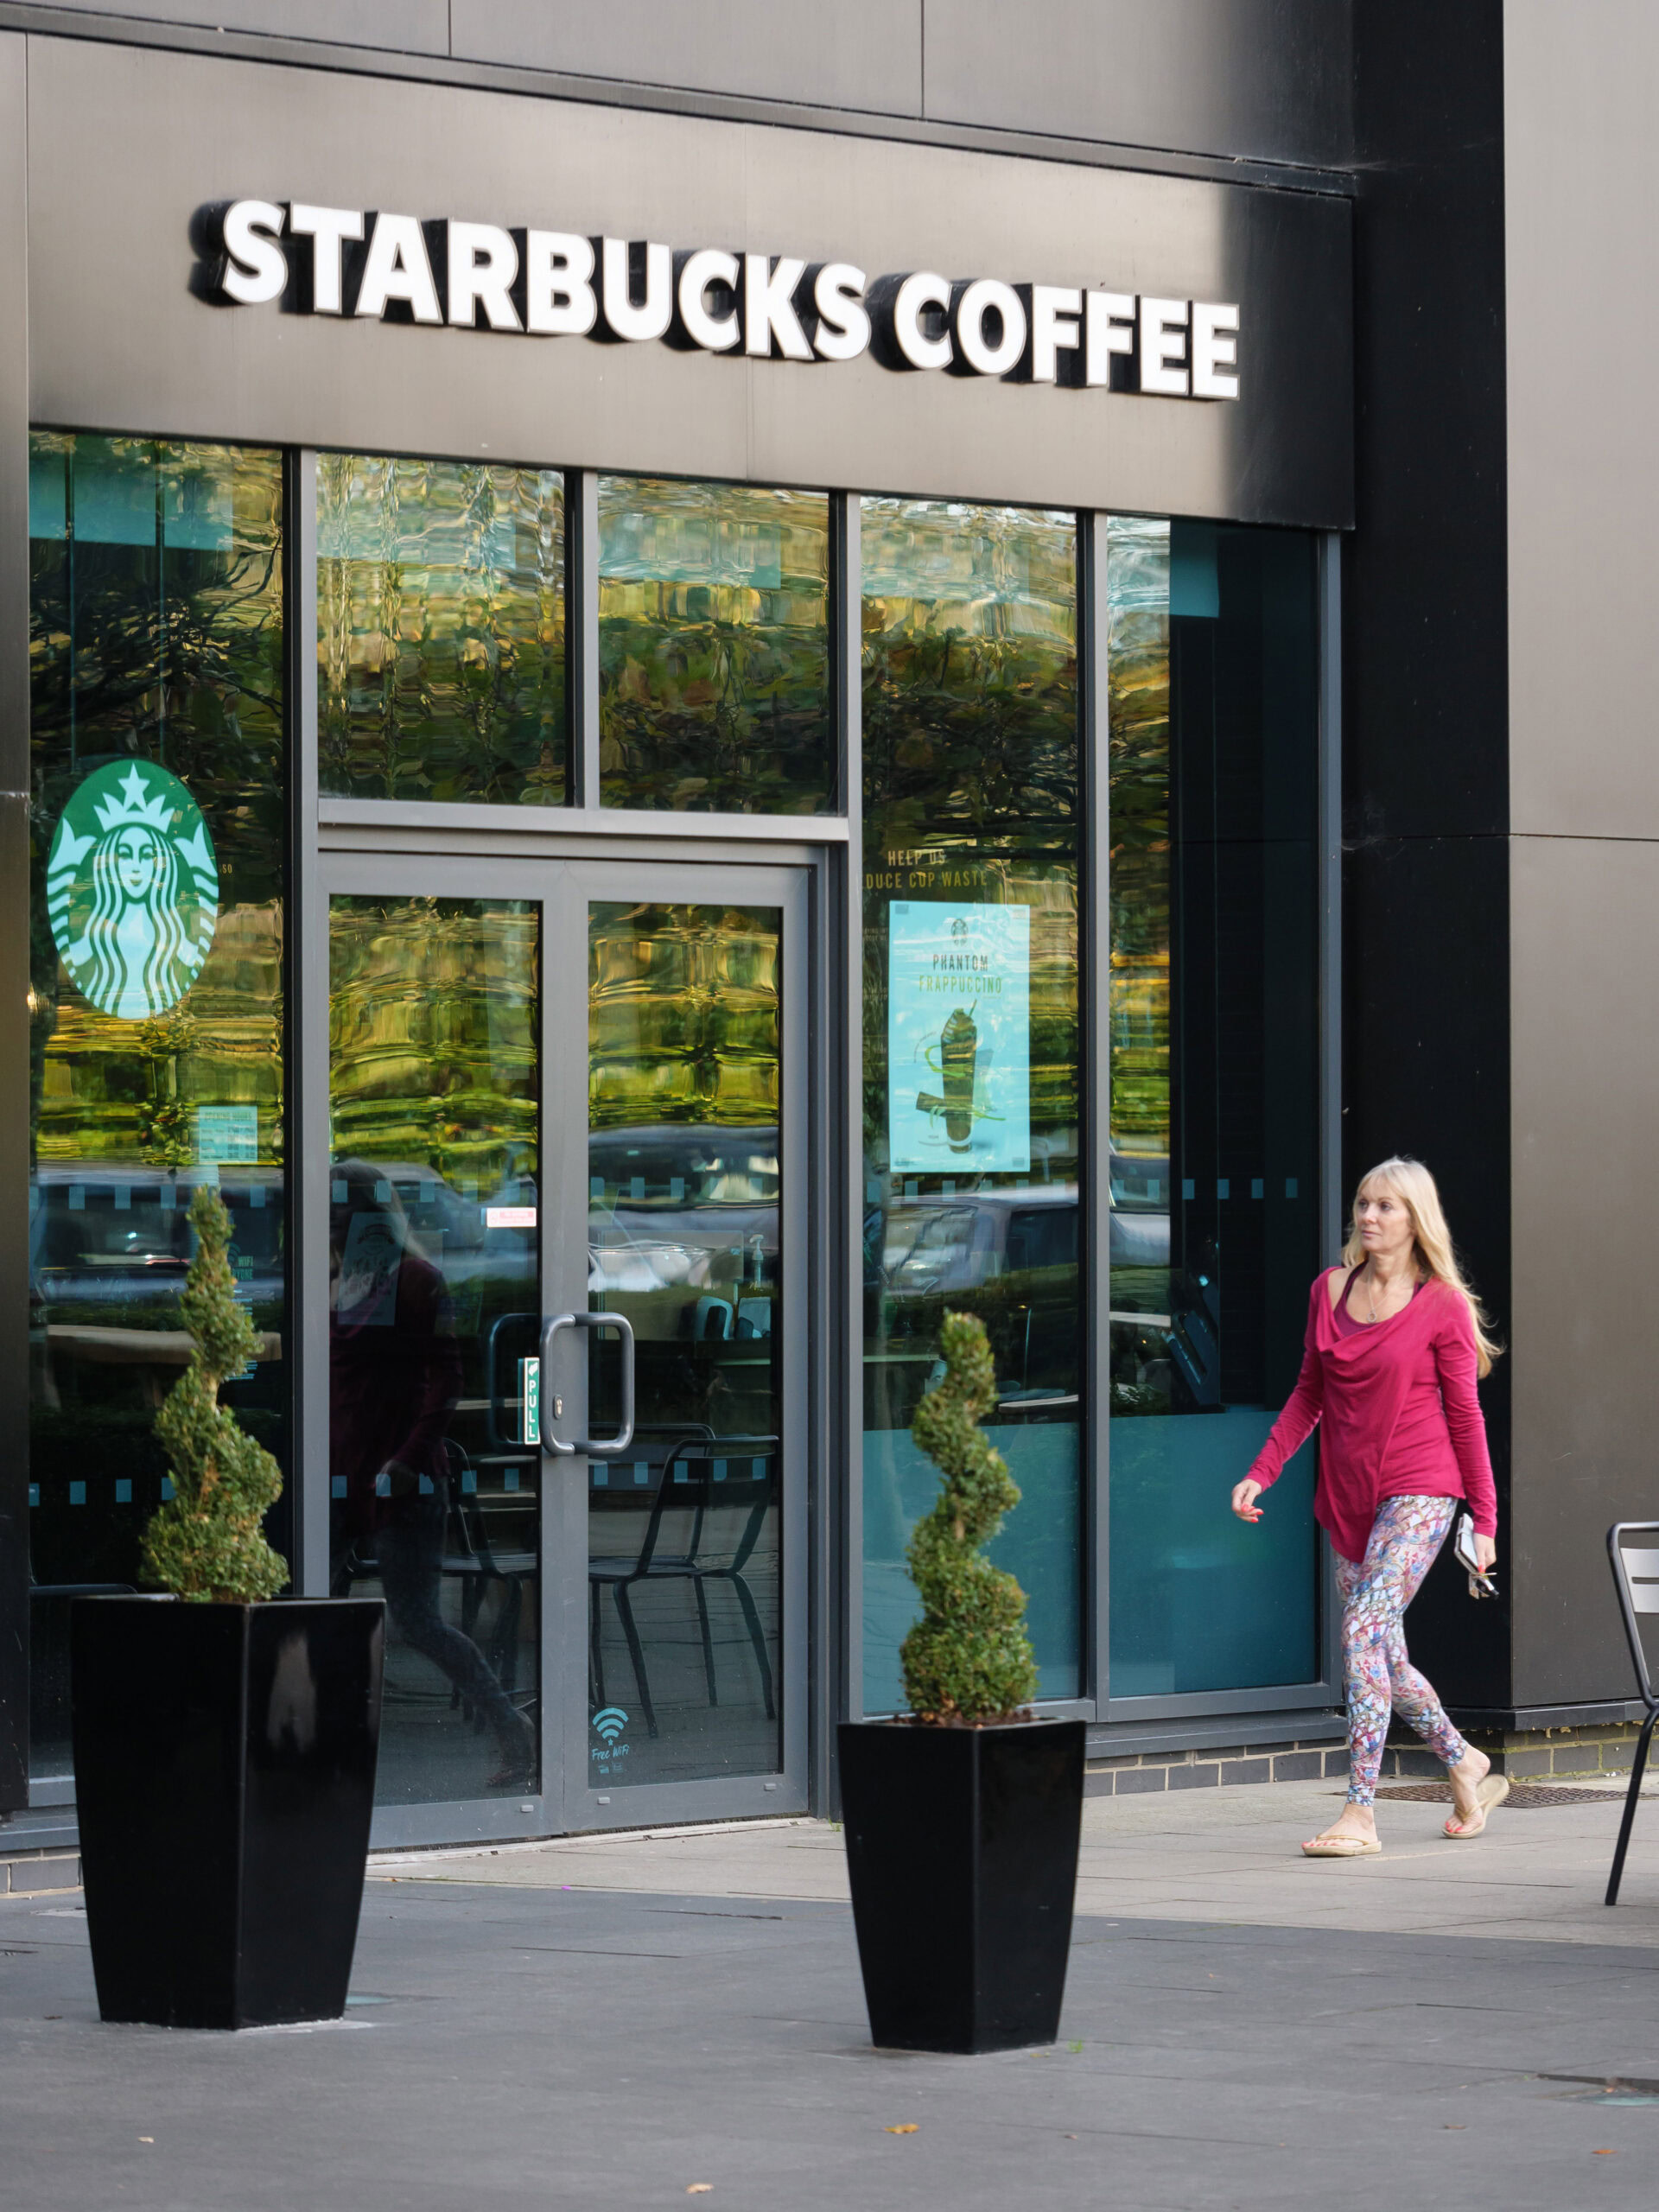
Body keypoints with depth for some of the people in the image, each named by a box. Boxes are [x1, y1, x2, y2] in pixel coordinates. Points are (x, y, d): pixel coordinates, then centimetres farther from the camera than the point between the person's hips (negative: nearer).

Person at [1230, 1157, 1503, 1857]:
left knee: (1366, 1629, -19)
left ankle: (1359, 1813, -19)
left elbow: (1464, 1415, -2)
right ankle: (1467, 1768, 31)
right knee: (1380, 1654, 10)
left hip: (1419, 1490, -6)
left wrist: (1485, 1522, -1)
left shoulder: (1442, 1306, -5)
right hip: (1350, 1496, 6)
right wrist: (1261, 1473, 6)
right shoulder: (1330, 1291, 8)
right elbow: (1309, 1393, 15)